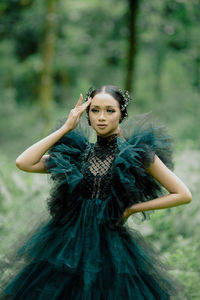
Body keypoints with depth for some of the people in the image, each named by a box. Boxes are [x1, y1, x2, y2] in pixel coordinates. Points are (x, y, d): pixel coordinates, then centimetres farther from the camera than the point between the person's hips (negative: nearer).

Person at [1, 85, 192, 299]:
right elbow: (24, 163, -5)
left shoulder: (137, 154, -1)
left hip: (111, 247, -2)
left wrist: (133, 208, -4)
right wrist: (66, 127, -2)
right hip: (71, 244, 2)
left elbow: (183, 195, 0)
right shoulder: (75, 154, 7)